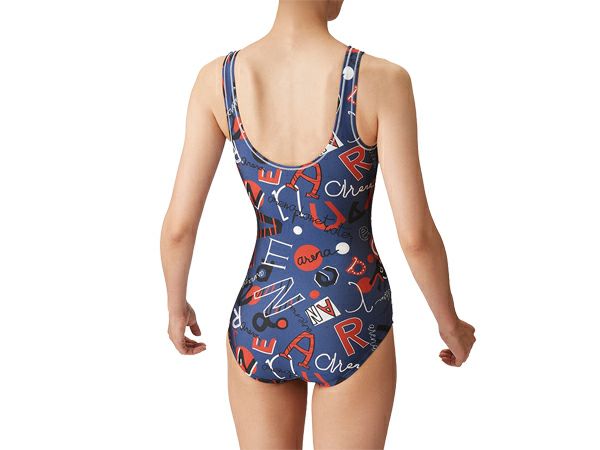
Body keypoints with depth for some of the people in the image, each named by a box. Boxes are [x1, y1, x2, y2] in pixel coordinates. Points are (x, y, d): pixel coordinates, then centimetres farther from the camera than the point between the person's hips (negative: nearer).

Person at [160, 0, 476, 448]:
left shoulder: (217, 78, -9)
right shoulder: (381, 80, -18)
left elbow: (179, 226, -6)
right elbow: (416, 236, -16)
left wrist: (177, 306, 14)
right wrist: (451, 323, 3)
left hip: (260, 323, 3)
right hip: (349, 327, -2)